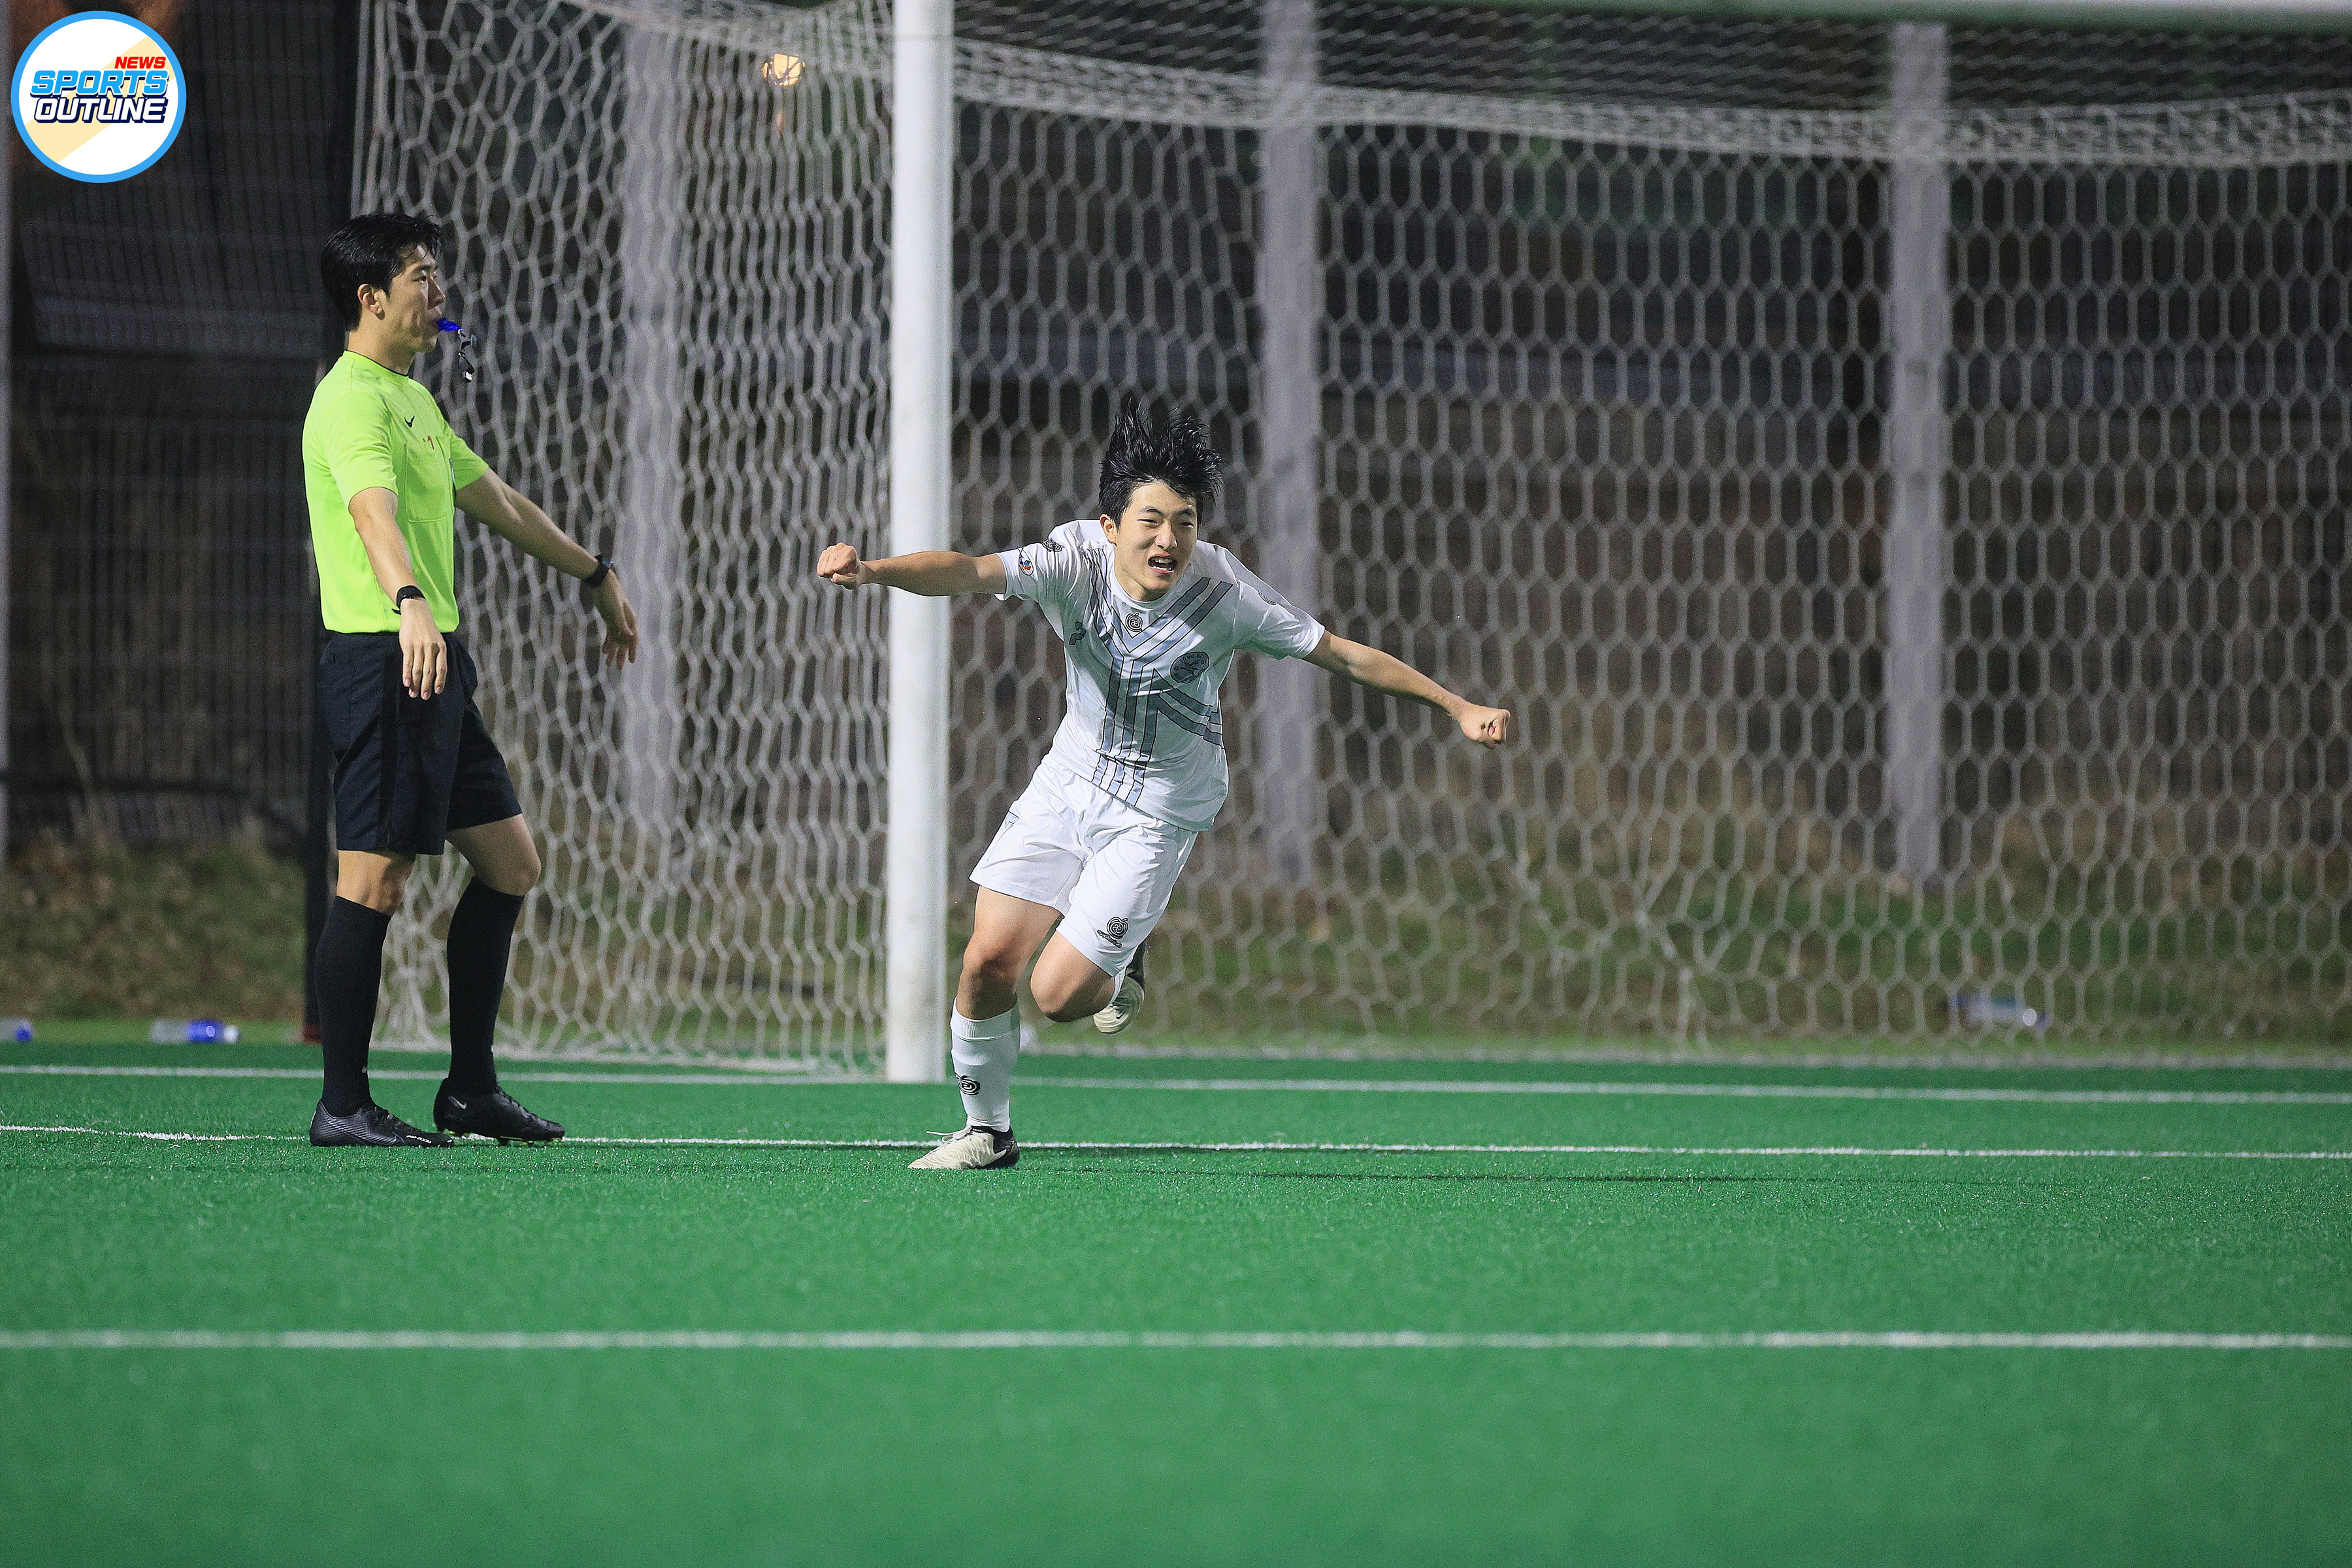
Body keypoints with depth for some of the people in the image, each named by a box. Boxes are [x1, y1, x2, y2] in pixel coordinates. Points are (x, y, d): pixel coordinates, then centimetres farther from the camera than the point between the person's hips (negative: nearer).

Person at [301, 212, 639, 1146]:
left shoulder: (414, 401, 21)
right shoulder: (353, 401, -12)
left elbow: (496, 501, 33)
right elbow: (374, 513, -31)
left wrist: (594, 575, 39)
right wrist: (409, 602, -48)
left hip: (437, 667, 10)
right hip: (383, 663, -10)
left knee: (510, 863, 12)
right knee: (373, 883, -9)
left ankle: (471, 1087, 17)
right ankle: (342, 1106, -5)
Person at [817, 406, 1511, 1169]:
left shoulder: (1225, 593, -23)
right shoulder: (1076, 558, -21)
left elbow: (1347, 655, -13)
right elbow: (968, 572, -36)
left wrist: (1457, 707, -14)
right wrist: (872, 570, -54)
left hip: (1158, 811, -2)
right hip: (1071, 775, 3)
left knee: (1060, 993, -11)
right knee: (989, 961, -4)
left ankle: (1125, 962, 26)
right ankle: (988, 1132, 20)